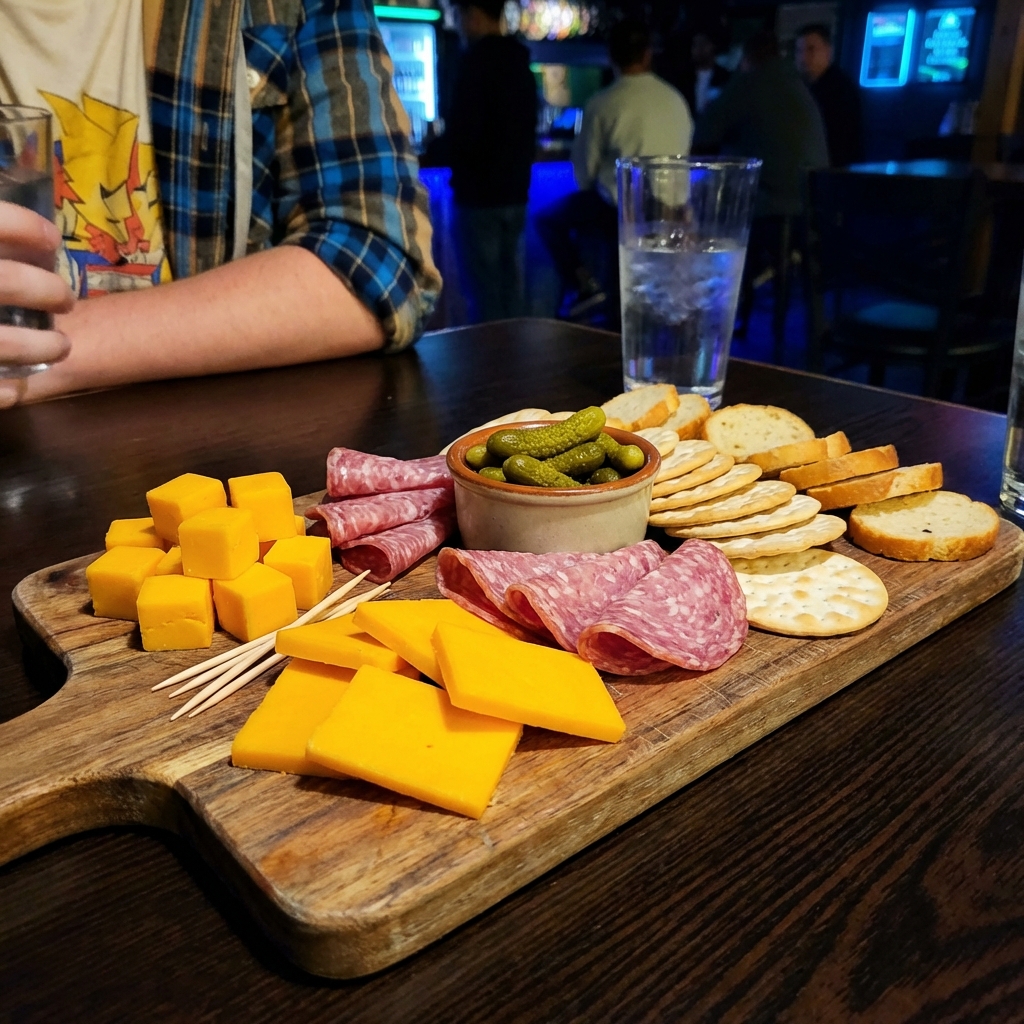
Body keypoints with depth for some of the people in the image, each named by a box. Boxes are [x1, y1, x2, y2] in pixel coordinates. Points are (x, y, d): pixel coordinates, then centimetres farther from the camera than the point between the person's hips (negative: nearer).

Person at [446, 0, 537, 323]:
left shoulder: (477, 61, -12)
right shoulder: (521, 63, 14)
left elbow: (463, 132, -17)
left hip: (480, 195, -8)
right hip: (514, 192, 8)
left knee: (483, 290, -4)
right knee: (509, 286, 12)